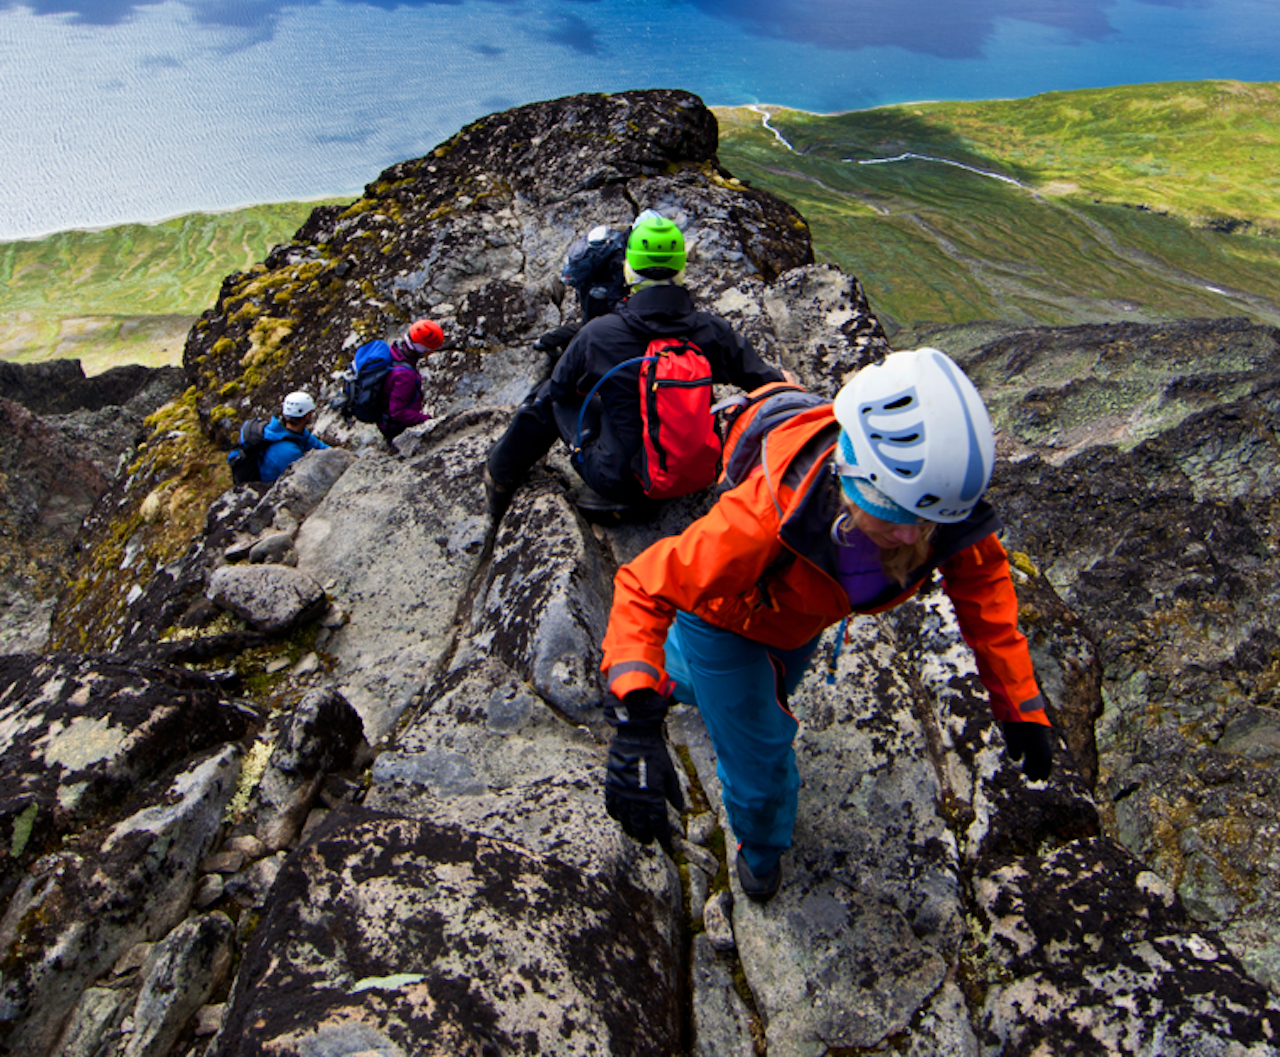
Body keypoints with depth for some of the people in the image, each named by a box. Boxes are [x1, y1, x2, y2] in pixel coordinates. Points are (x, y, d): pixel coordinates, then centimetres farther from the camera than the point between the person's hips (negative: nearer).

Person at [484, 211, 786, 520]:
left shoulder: (599, 334, -16)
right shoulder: (712, 331, -12)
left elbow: (559, 387, 2)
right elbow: (766, 384, -1)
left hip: (623, 480, -3)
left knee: (550, 397, 16)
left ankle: (500, 475, 29)